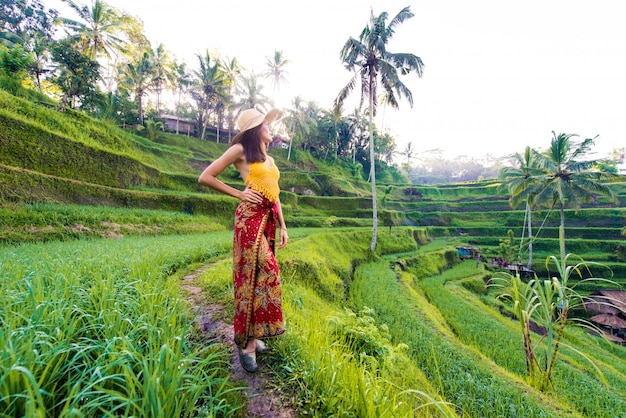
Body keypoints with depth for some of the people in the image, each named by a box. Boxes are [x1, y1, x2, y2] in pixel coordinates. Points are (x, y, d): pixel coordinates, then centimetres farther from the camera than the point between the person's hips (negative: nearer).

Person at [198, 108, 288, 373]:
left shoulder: (269, 159, 23)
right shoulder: (240, 150, 0)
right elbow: (205, 177, -2)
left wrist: (283, 226, 15)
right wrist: (239, 194, -5)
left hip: (269, 218, 7)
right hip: (251, 216, -7)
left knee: (262, 274, 8)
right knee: (258, 273, -10)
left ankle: (252, 337, 20)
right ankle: (248, 343, 3)